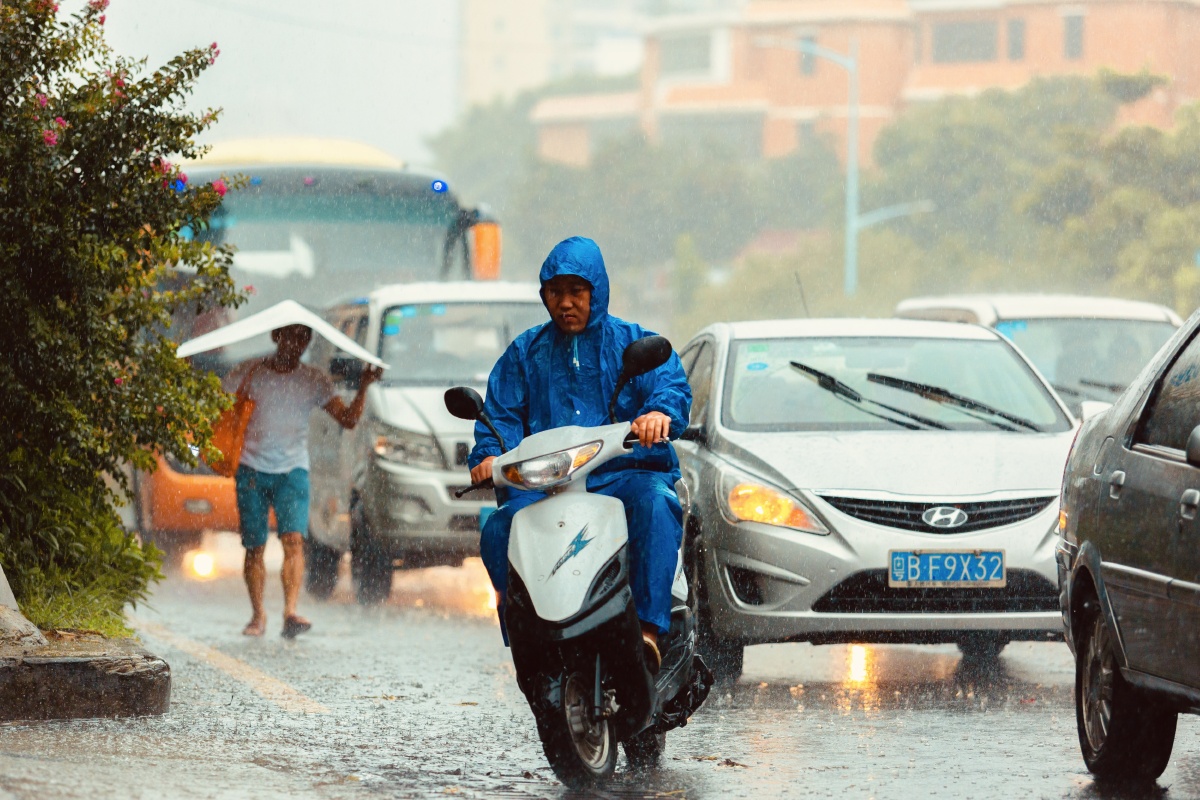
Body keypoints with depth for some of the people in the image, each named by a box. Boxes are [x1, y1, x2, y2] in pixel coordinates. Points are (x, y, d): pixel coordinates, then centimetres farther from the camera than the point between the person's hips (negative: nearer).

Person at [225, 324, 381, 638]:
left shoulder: (314, 381, 6)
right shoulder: (248, 372, 3)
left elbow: (348, 419, 1)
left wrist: (363, 388, -14)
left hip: (293, 470, 0)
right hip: (251, 469, 0)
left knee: (294, 539, -18)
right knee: (254, 548, 0)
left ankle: (291, 612, -26)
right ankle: (258, 615, 13)